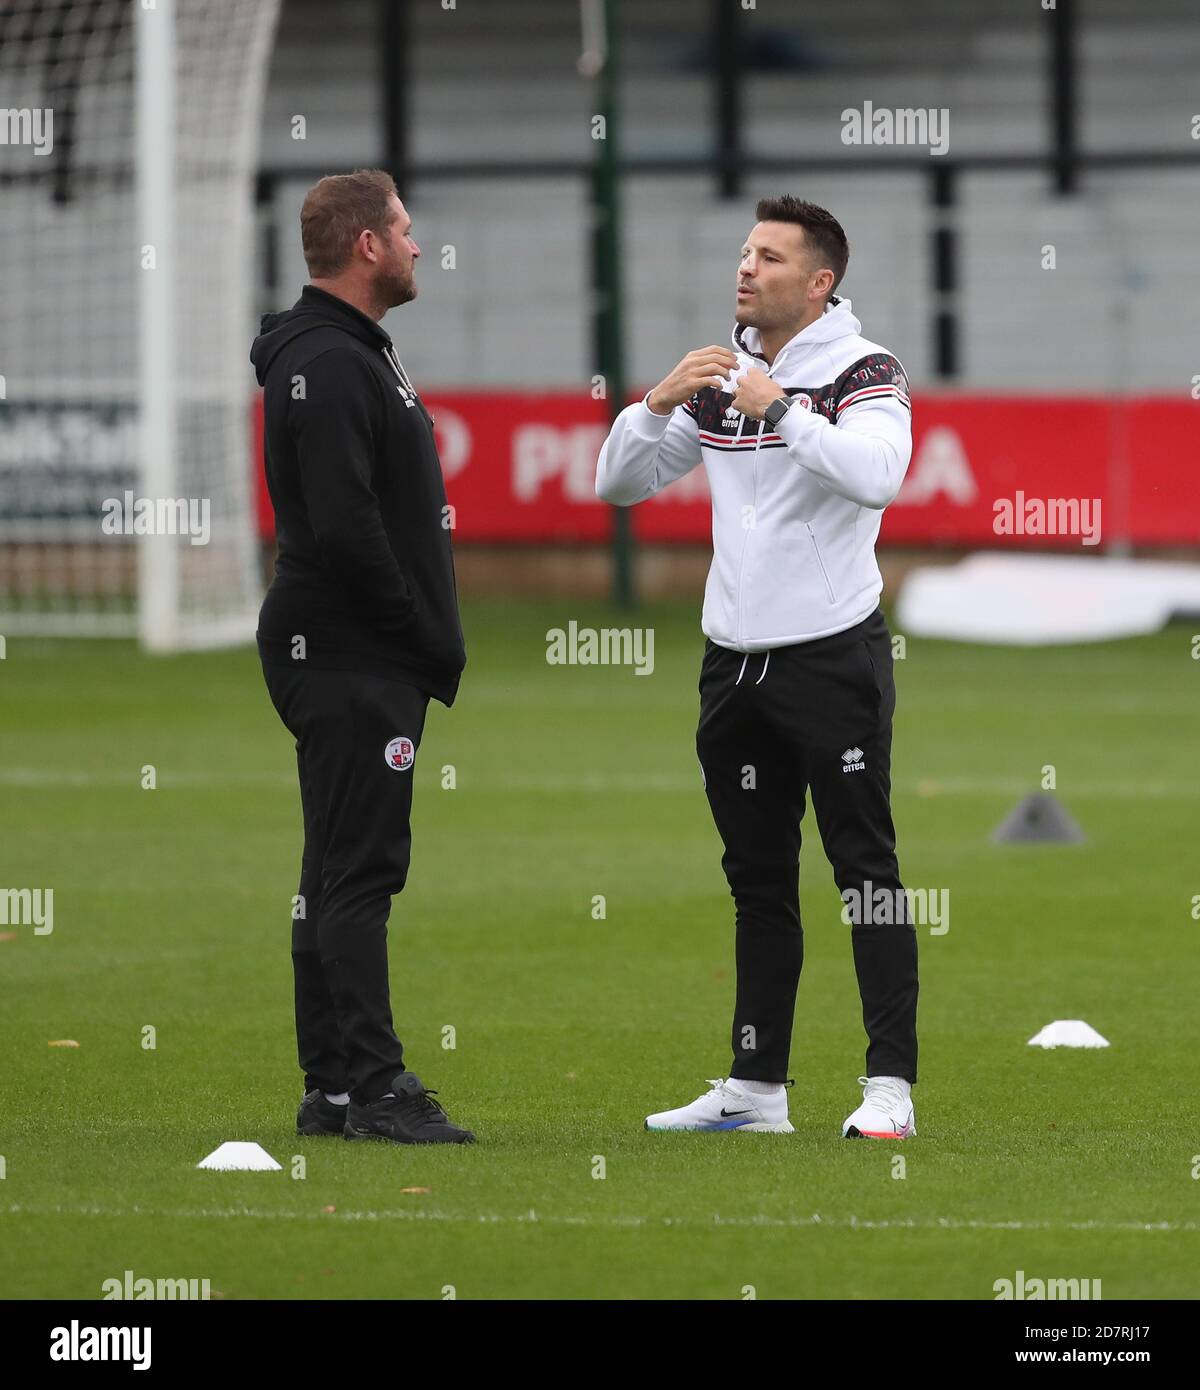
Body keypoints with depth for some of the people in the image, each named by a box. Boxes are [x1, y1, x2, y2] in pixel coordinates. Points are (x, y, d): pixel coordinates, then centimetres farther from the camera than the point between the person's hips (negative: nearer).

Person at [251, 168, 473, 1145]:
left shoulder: (352, 355, 18)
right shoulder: (328, 366, -16)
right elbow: (345, 528, -24)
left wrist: (432, 642, 16)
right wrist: (431, 640, -16)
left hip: (364, 660, 11)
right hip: (350, 659, -11)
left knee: (344, 873, 11)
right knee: (357, 871, -11)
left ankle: (337, 1087, 14)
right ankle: (371, 1090, -12)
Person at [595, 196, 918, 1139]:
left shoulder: (862, 371, -8)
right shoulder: (720, 375, 10)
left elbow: (877, 472, -27)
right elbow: (619, 482, 11)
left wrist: (779, 408, -27)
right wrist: (659, 404, -6)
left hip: (833, 655, -6)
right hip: (736, 661, 6)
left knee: (865, 867, -6)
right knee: (758, 878, 11)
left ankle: (891, 1087, -7)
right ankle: (757, 1087, 16)